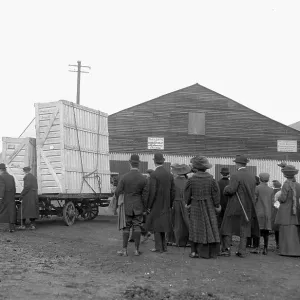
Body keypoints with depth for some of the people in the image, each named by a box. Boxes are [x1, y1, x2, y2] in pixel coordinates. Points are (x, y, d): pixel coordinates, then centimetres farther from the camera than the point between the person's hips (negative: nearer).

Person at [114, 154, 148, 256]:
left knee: (126, 227, 6)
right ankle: (137, 250, 8)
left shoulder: (124, 177, -11)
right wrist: (144, 208, 7)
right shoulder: (143, 179, -6)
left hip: (127, 206, -1)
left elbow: (118, 192, -9)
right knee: (137, 227, 6)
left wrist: (116, 205, 4)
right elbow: (145, 195, -4)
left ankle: (124, 250, 7)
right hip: (138, 207, 1)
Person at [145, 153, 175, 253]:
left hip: (156, 205, -6)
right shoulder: (169, 174, 4)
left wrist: (149, 206, -10)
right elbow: (173, 191, 7)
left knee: (156, 225, 3)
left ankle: (159, 247, 5)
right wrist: (170, 205, 15)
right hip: (165, 206, 6)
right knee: (162, 225, 17)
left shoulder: (154, 174, -15)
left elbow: (152, 192, -19)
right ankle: (163, 246, 20)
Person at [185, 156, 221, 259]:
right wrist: (217, 206, 8)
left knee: (196, 228, 8)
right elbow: (216, 195, -3)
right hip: (209, 208, 1)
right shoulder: (211, 180, -8)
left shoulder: (191, 180, -12)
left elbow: (187, 195, -3)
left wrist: (187, 203, 15)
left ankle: (195, 251, 7)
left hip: (196, 207, -1)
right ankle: (211, 252, 9)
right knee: (210, 227, 8)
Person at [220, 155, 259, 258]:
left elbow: (230, 190, -20)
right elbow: (253, 192, 10)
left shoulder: (235, 175, -14)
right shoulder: (252, 176, 7)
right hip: (248, 207, 6)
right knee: (244, 228, 10)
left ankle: (227, 249, 1)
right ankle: (242, 251, 8)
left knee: (228, 228, 5)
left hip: (235, 207, -6)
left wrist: (226, 189, 0)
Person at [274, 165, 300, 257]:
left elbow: (283, 198, -15)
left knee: (286, 231, -2)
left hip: (286, 212, -6)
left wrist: (279, 198, 6)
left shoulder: (287, 184, -12)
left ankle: (288, 250, -3)